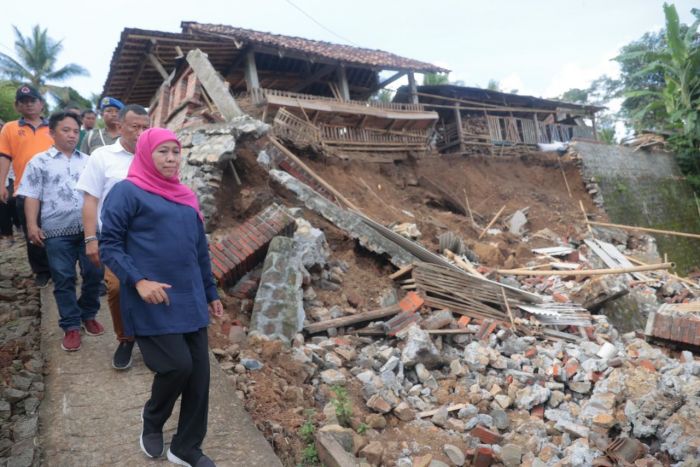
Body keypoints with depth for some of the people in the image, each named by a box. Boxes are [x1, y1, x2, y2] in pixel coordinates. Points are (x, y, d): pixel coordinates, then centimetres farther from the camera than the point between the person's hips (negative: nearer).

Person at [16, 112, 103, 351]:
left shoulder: (87, 161, 12)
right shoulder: (39, 162, 4)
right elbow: (32, 197, 0)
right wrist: (32, 226, -9)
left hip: (88, 228, 3)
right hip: (57, 232, -2)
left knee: (94, 274, 5)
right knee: (64, 280, 4)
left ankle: (88, 315, 26)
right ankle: (71, 326, 13)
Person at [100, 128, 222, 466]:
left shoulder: (187, 197, 14)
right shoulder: (127, 192, -5)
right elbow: (109, 245, -9)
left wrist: (211, 293, 20)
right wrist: (138, 281, -21)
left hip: (190, 301, 6)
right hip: (152, 303, -6)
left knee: (199, 372, 5)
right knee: (177, 365, -11)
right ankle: (152, 421, 23)